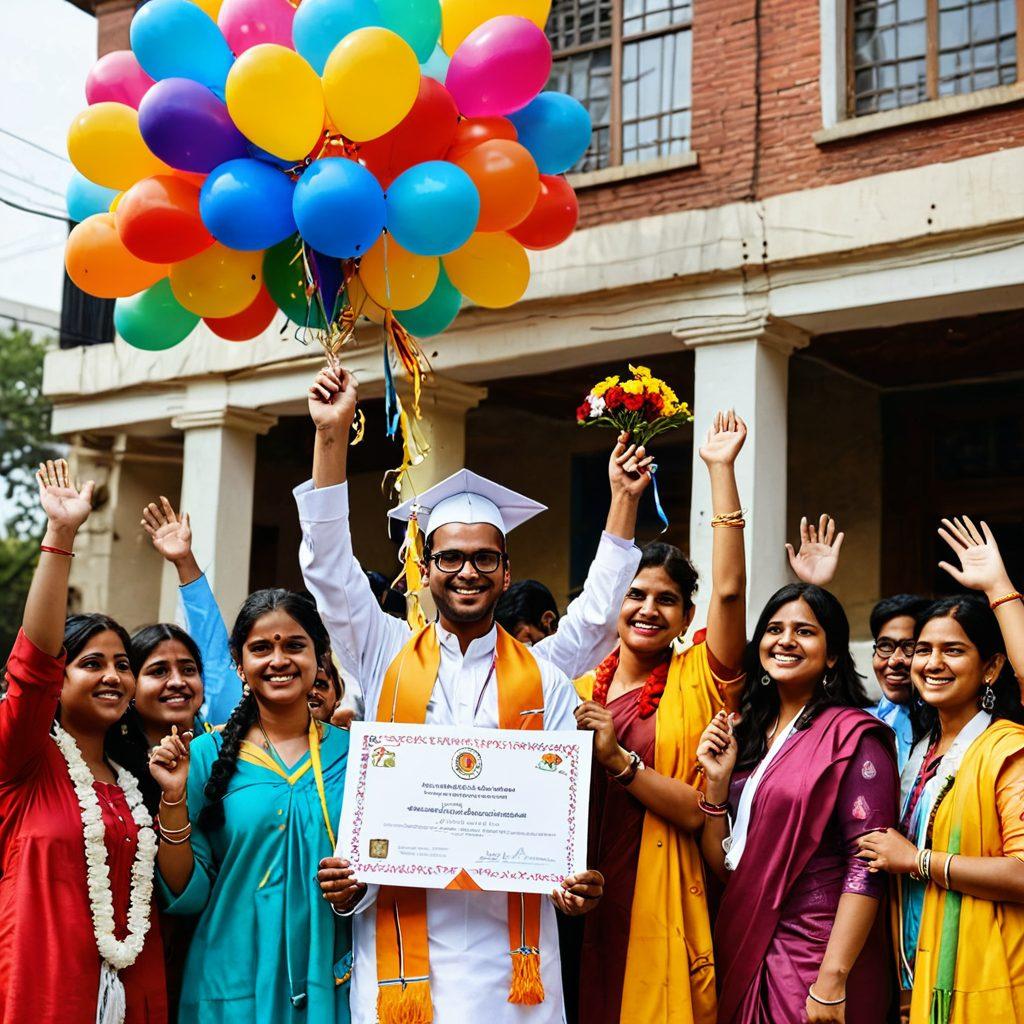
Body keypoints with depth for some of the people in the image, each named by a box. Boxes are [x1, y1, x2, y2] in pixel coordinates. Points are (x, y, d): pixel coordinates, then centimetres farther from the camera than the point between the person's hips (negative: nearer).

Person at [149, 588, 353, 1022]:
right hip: (232, 986, -1)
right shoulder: (207, 755, -3)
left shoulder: (351, 753, 0)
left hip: (329, 985, 1)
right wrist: (173, 799, -14)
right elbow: (186, 896, -3)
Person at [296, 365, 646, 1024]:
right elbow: (329, 568, 0)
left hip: (508, 931, 0)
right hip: (401, 924, 0)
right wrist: (333, 435, -6)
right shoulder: (387, 656, 7)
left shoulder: (542, 678, 8)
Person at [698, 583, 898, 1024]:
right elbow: (722, 864, 9)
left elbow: (866, 868, -15)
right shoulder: (744, 733, 9)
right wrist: (717, 783, -5)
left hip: (813, 956, -6)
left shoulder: (854, 734, -9)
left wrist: (831, 982, -21)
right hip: (742, 953, 6)